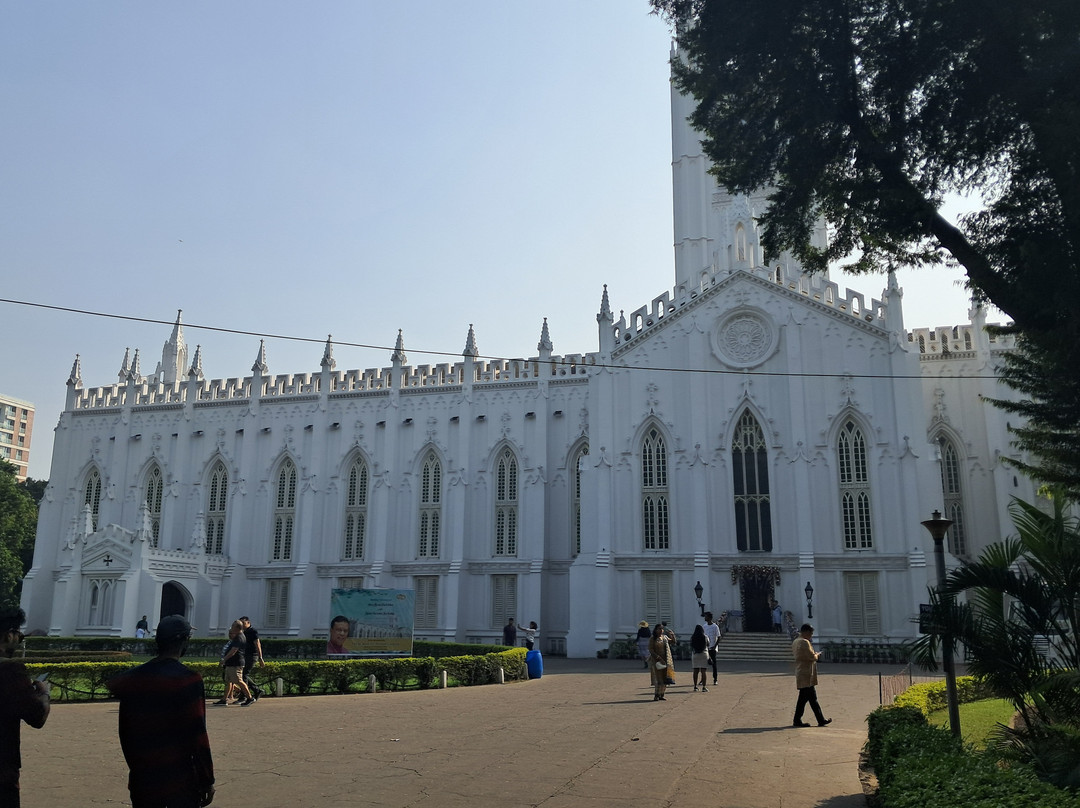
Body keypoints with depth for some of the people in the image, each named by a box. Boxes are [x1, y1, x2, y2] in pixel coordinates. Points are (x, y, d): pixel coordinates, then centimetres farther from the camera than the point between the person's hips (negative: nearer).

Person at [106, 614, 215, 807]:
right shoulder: (189, 679, -14)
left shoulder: (133, 678, 2)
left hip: (142, 781, 5)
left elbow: (125, 734, 9)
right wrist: (207, 781, -7)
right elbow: (198, 735, -14)